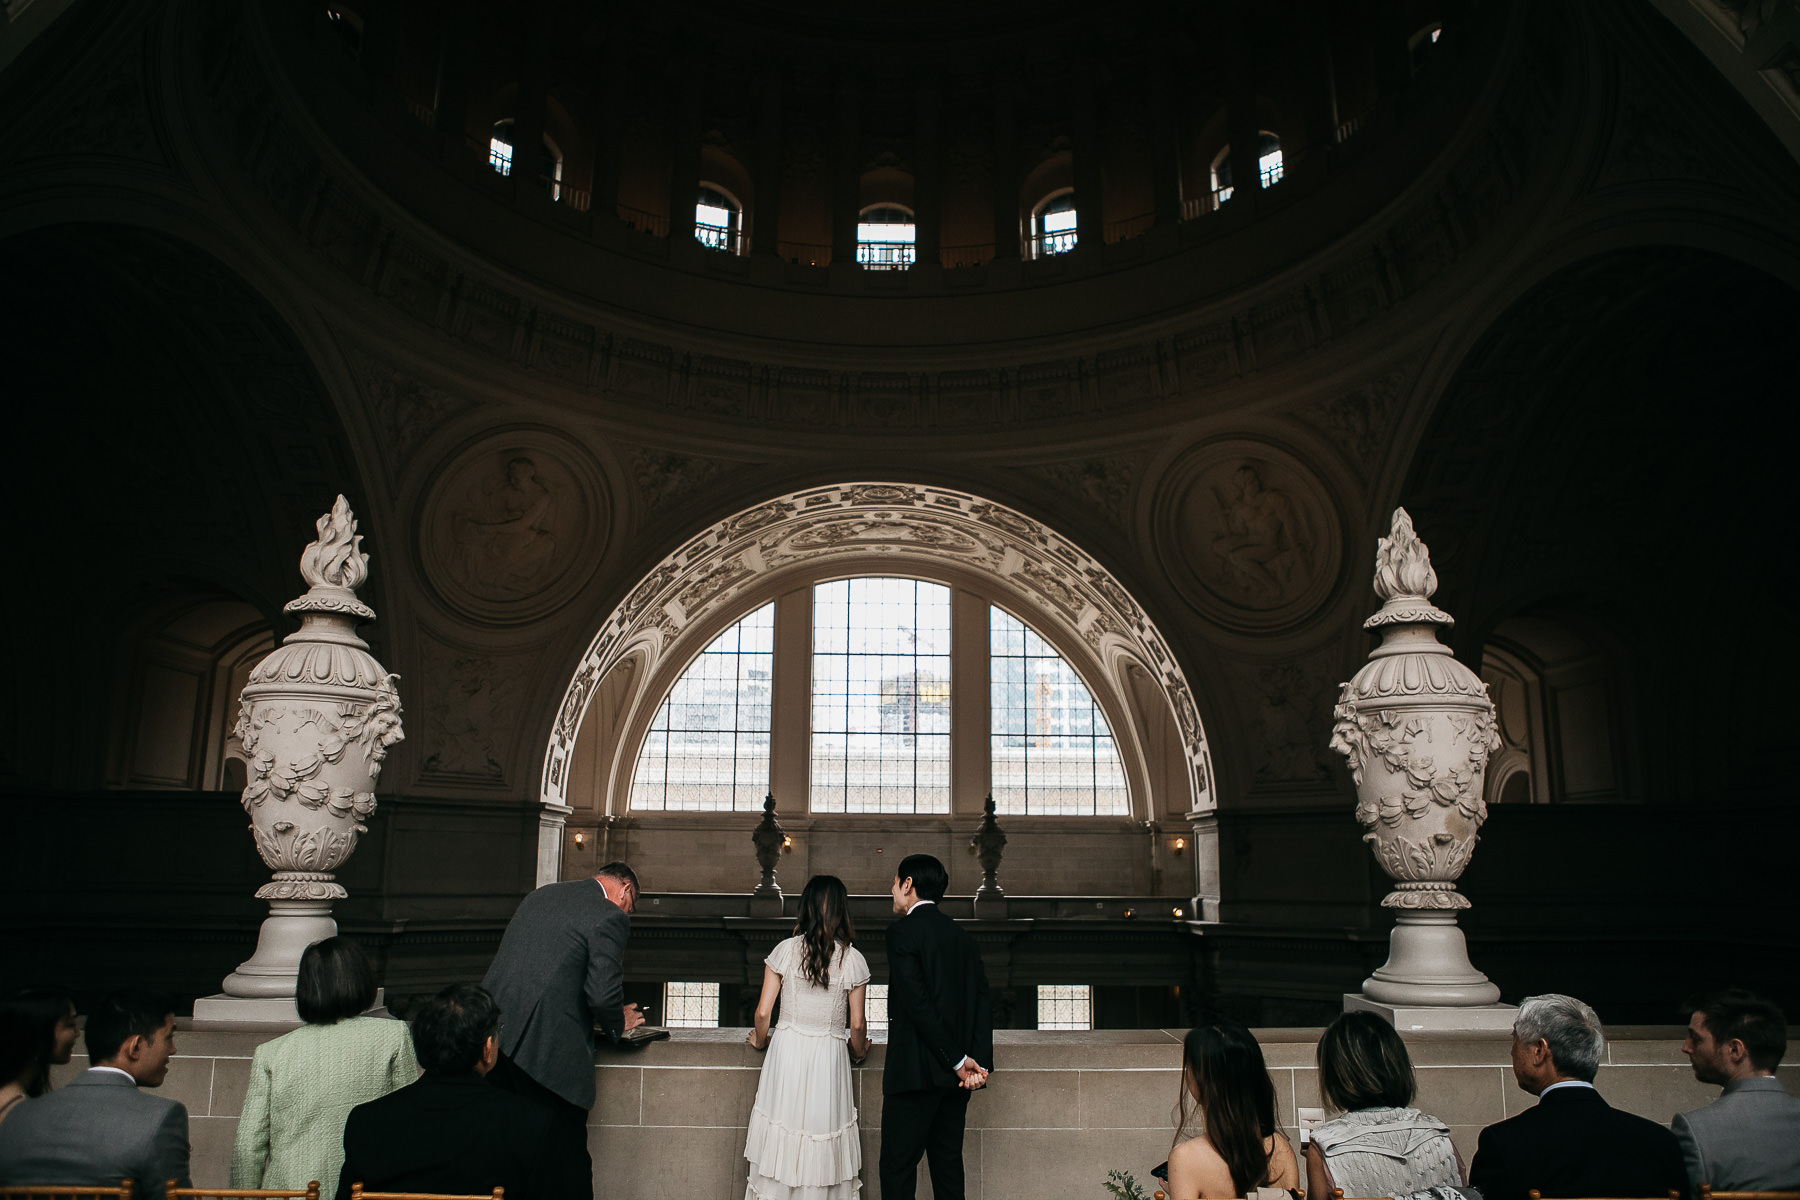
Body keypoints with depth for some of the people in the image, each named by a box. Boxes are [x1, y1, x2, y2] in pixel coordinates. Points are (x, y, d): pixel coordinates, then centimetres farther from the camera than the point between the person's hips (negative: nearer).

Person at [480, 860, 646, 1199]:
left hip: (492, 1034, 8)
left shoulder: (540, 894, 16)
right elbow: (603, 994, -14)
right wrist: (618, 1024, 8)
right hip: (546, 1050, -7)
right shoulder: (610, 917, -8)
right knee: (567, 1161, 6)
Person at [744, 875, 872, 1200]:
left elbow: (763, 1011, -2)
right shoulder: (853, 960, -5)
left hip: (786, 1051, 1)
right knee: (823, 1142, 10)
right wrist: (860, 1051, 19)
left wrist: (760, 1040, 17)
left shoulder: (785, 950, -4)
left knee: (780, 1141, 11)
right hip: (829, 1056, 0)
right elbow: (857, 1024, -1)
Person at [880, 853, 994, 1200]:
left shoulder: (903, 931, -9)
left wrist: (958, 1060, -14)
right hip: (956, 1078, 7)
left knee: (898, 1167, -2)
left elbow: (917, 1002, -18)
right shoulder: (962, 935, 13)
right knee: (948, 1162, 15)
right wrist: (980, 1063, -4)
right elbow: (981, 1002, 5)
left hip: (916, 1070, -7)